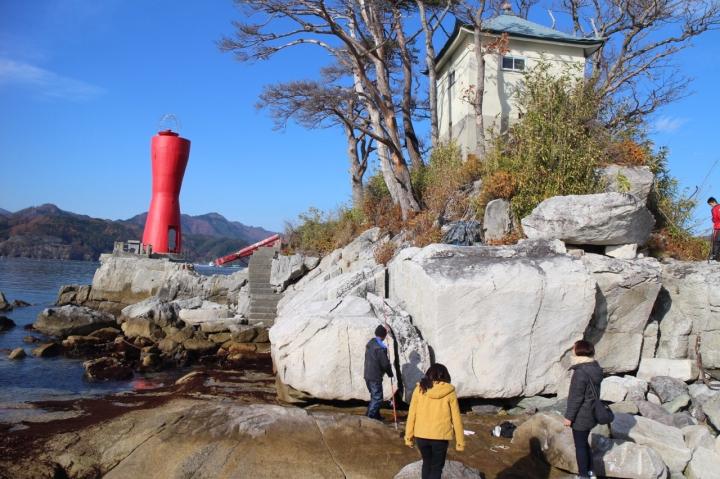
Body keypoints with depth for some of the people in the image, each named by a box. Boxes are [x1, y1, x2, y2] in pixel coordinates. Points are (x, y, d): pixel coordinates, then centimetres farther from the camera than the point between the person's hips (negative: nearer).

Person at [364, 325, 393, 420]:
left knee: (374, 396, 21)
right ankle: (370, 417, 1)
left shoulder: (370, 343, 8)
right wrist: (390, 373, 0)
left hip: (367, 375, 9)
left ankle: (376, 415, 31)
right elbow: (385, 363, -17)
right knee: (377, 398, 0)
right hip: (375, 377, -9)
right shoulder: (380, 347, -20)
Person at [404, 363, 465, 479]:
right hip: (440, 436, -2)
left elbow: (411, 415, -1)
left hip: (421, 435, 2)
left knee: (427, 463, 25)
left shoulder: (419, 389, -3)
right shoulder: (449, 392, -6)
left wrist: (408, 436, 8)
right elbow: (456, 418, -3)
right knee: (436, 467, 16)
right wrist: (460, 441, 5)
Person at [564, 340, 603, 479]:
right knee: (584, 443, 23)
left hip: (581, 416, -9)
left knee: (580, 446, 8)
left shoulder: (581, 372, -26)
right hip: (591, 413, 9)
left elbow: (576, 397, -23)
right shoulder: (595, 368, 1)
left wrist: (569, 416, -13)